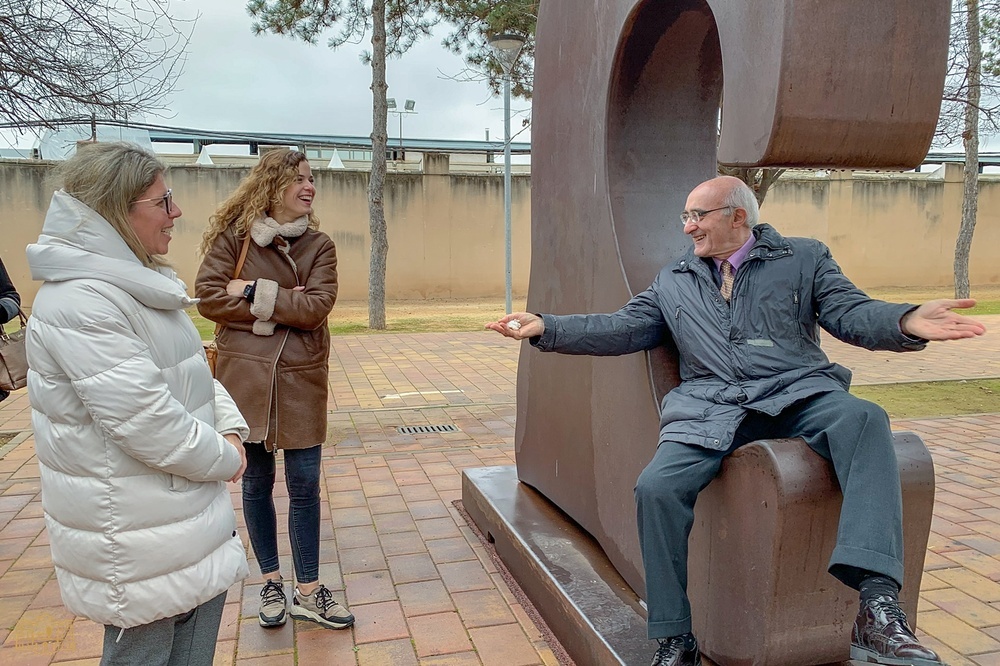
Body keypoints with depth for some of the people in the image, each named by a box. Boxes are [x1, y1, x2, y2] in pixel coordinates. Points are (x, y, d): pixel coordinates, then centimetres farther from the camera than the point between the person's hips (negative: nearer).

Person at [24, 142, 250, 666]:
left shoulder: (139, 284, 7)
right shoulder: (79, 305, -25)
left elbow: (195, 372, 14)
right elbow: (148, 423, -29)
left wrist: (229, 428, -2)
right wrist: (224, 457, -13)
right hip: (136, 533, -9)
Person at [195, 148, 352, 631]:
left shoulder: (318, 245, 3)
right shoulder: (232, 236, -1)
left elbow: (316, 307, -10)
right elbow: (208, 298, -9)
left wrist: (253, 293, -13)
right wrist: (279, 307, -13)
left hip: (302, 379, 1)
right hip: (246, 376, -1)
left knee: (304, 486, 5)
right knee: (256, 483, 11)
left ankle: (308, 593, 19)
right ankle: (271, 583, 30)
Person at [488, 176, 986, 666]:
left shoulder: (804, 258, 17)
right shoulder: (672, 282, 23)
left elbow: (851, 314, 4)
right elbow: (622, 329, 17)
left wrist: (908, 323, -19)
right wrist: (546, 328, 5)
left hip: (797, 393, -1)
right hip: (712, 408, 1)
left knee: (863, 419, -34)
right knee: (656, 487, -24)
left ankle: (877, 610, -38)